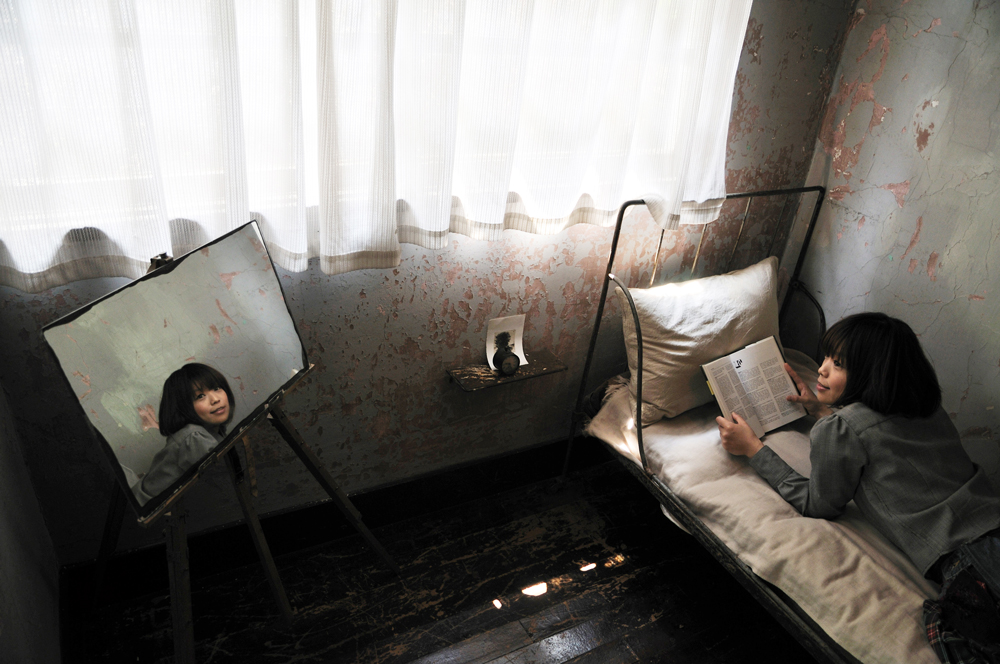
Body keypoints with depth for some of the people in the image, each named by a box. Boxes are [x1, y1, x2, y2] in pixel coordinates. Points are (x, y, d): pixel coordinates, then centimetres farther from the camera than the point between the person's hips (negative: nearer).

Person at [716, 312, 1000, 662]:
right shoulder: (928, 408, 13)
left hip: (967, 552, -8)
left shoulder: (838, 428, -10)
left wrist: (752, 448, 9)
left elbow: (817, 505, 5)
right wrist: (821, 409, 29)